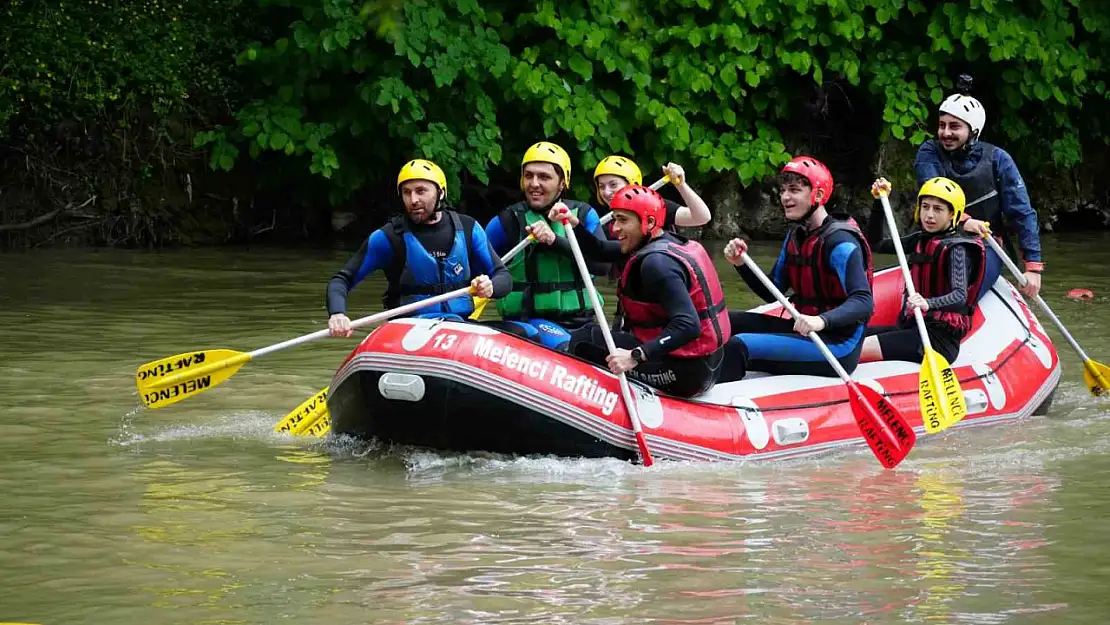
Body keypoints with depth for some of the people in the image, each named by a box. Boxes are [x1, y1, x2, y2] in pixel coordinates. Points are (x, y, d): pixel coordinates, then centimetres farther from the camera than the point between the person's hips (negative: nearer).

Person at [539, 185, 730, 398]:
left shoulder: (657, 262, -21)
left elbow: (688, 326, -31)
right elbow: (600, 252, 16)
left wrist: (636, 356, -34)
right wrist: (574, 224, -1)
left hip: (685, 373, -10)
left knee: (584, 340, -6)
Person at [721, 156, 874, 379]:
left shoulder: (839, 241, -16)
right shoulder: (796, 236, 12)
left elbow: (864, 303, -26)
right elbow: (773, 293, 16)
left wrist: (821, 320, -43)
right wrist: (741, 264, -1)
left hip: (838, 347, -10)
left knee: (738, 347, -24)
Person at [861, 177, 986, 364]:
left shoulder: (956, 248, -11)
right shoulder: (921, 240, 14)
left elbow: (960, 296, -25)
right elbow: (875, 244, 21)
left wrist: (928, 303, -46)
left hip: (939, 338, -9)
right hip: (911, 327, 9)